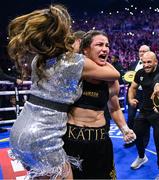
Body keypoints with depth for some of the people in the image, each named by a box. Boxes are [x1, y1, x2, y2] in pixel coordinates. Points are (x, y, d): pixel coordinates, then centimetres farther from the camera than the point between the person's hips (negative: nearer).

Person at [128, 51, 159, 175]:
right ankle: (141, 157, 47)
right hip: (144, 110, 6)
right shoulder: (140, 73, -1)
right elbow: (133, 88, 14)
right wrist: (131, 99, -4)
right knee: (137, 135, 18)